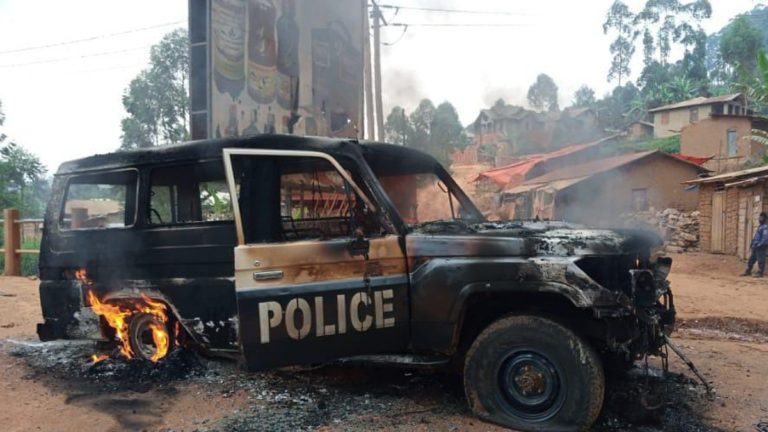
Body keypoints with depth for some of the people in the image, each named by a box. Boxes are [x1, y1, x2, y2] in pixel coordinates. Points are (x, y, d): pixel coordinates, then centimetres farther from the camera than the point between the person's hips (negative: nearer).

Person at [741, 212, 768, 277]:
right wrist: (753, 243, 16)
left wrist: (759, 245, -22)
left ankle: (760, 273, 1)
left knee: (760, 260, -4)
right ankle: (748, 271, 20)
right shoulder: (760, 227, 19)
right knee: (751, 259, 13)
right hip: (756, 247, 10)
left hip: (761, 247, -10)